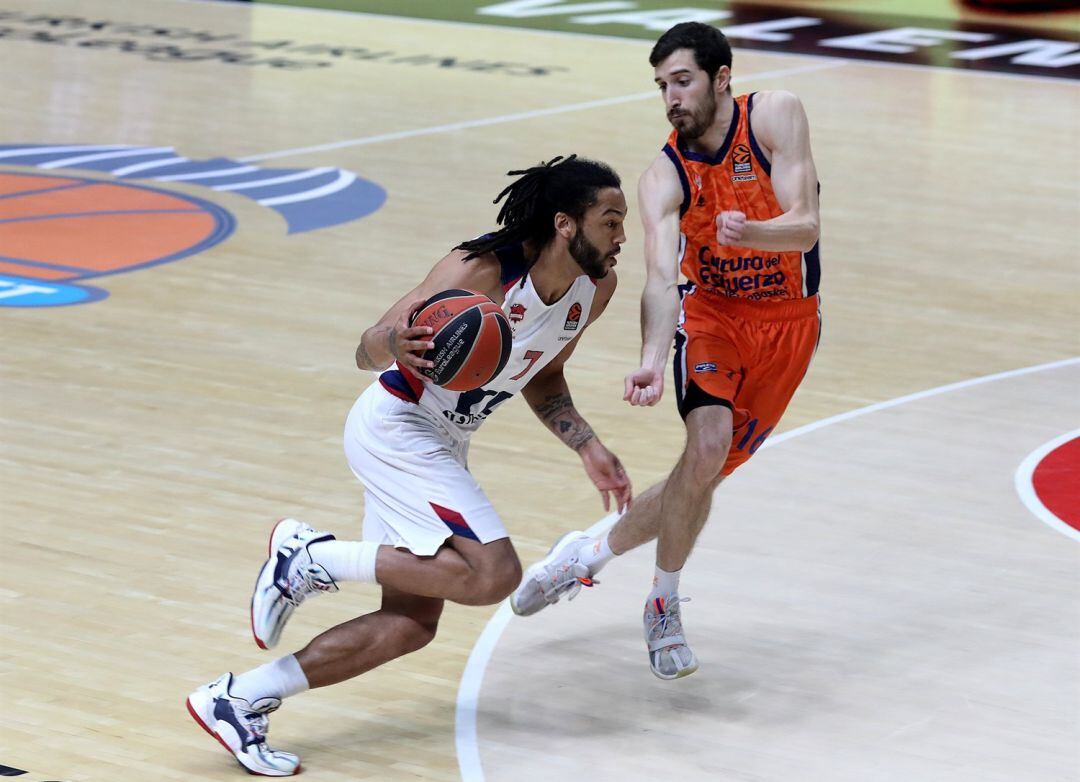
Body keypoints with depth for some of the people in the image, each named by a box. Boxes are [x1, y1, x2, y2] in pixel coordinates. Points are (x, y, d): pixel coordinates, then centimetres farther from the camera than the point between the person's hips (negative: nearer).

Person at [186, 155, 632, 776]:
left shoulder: (597, 287, -2)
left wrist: (589, 448, 5)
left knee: (412, 622, 5)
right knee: (494, 574, -22)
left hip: (441, 443, 9)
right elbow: (367, 354, -19)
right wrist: (398, 340, -41)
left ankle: (239, 699, 9)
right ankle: (315, 556, -9)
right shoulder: (481, 271, -25)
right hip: (396, 427, -9)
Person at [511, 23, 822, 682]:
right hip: (711, 313, -1)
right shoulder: (665, 179, -15)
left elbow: (805, 228, -21)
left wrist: (748, 232, -44)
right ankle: (665, 608, -6)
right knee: (707, 448, -25)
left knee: (706, 475, -2)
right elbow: (661, 278, -29)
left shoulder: (776, 116, -15)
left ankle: (591, 553, 23)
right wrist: (652, 362, -48)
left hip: (787, 325, 1)